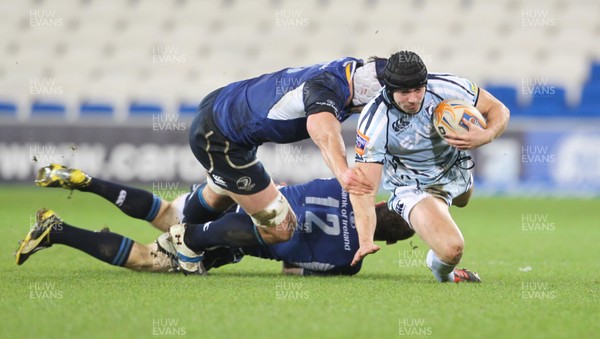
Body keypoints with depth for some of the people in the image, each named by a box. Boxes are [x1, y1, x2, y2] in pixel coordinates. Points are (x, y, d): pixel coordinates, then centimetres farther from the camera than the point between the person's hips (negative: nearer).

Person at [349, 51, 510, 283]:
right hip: (413, 189, -5)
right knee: (451, 249, -26)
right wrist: (366, 240, -44)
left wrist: (486, 136, -35)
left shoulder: (447, 87, -25)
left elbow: (498, 110, -11)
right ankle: (441, 271, 10)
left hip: (456, 171, 5)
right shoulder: (374, 124, -31)